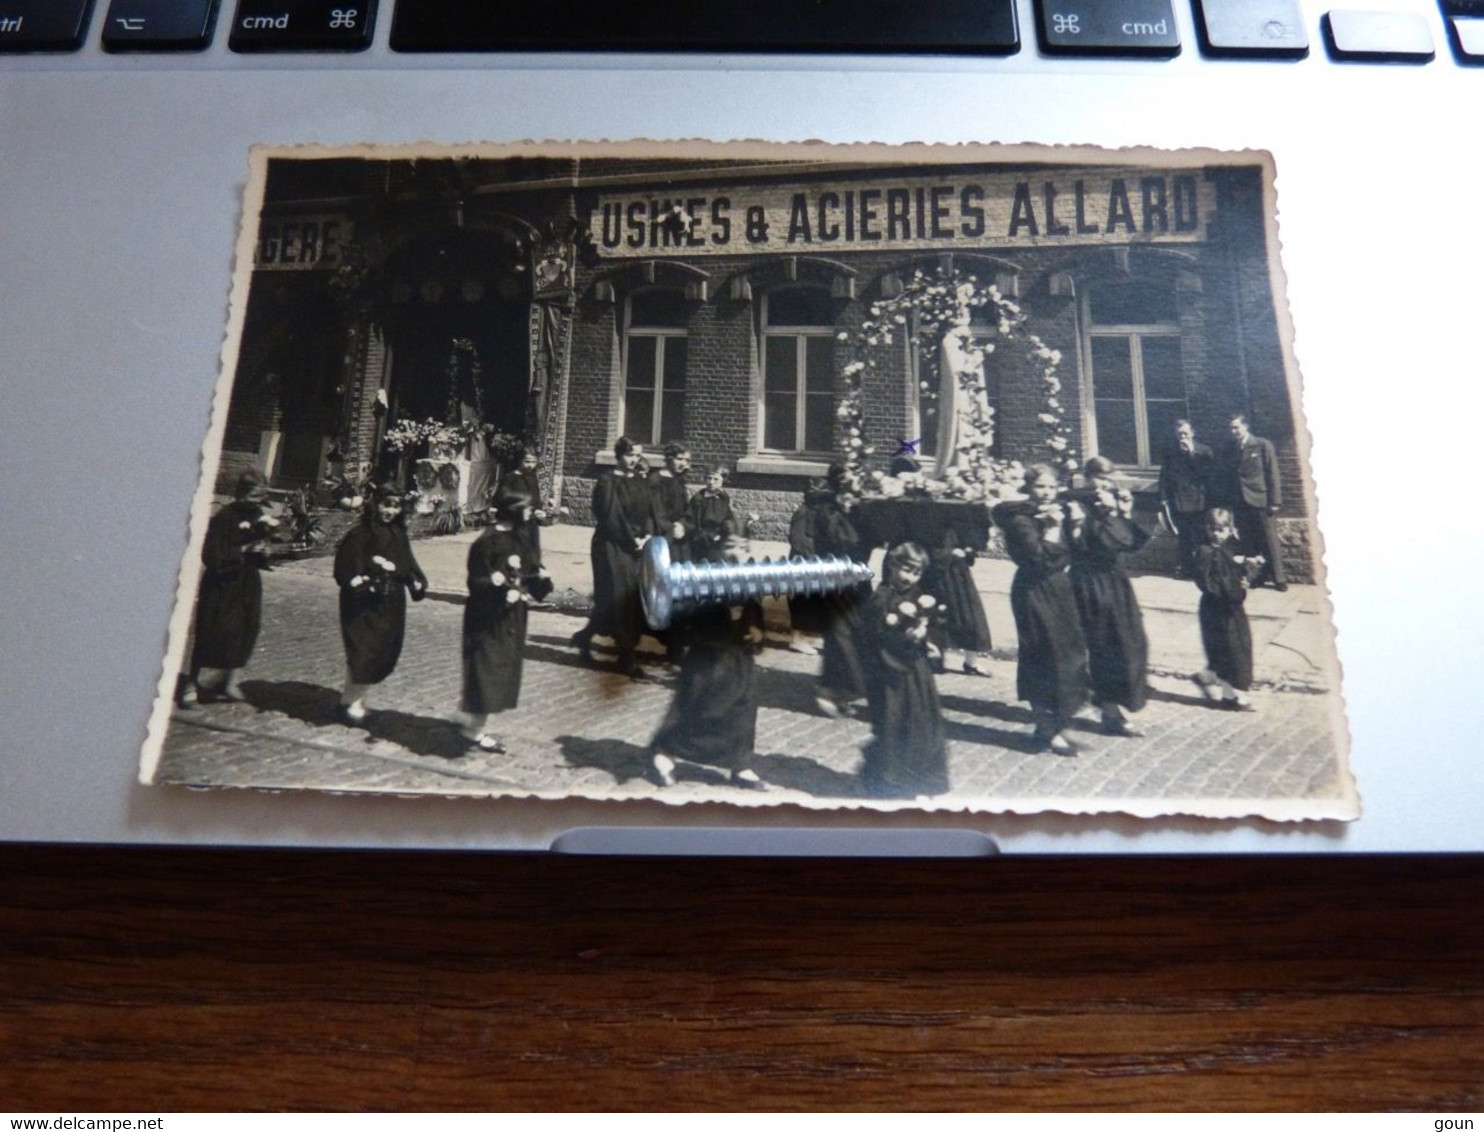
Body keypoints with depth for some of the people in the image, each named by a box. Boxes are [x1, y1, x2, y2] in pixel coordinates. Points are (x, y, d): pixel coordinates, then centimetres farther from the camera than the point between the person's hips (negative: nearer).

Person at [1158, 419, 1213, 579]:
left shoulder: (1204, 450, -2)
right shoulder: (1170, 452, 5)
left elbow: (1207, 472, -15)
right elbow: (1164, 476, 5)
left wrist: (1191, 452, -16)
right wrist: (1164, 498, -3)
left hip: (1199, 502, -3)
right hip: (1179, 504, 3)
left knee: (1201, 538, 0)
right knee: (1183, 537, 11)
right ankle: (1186, 566, 23)